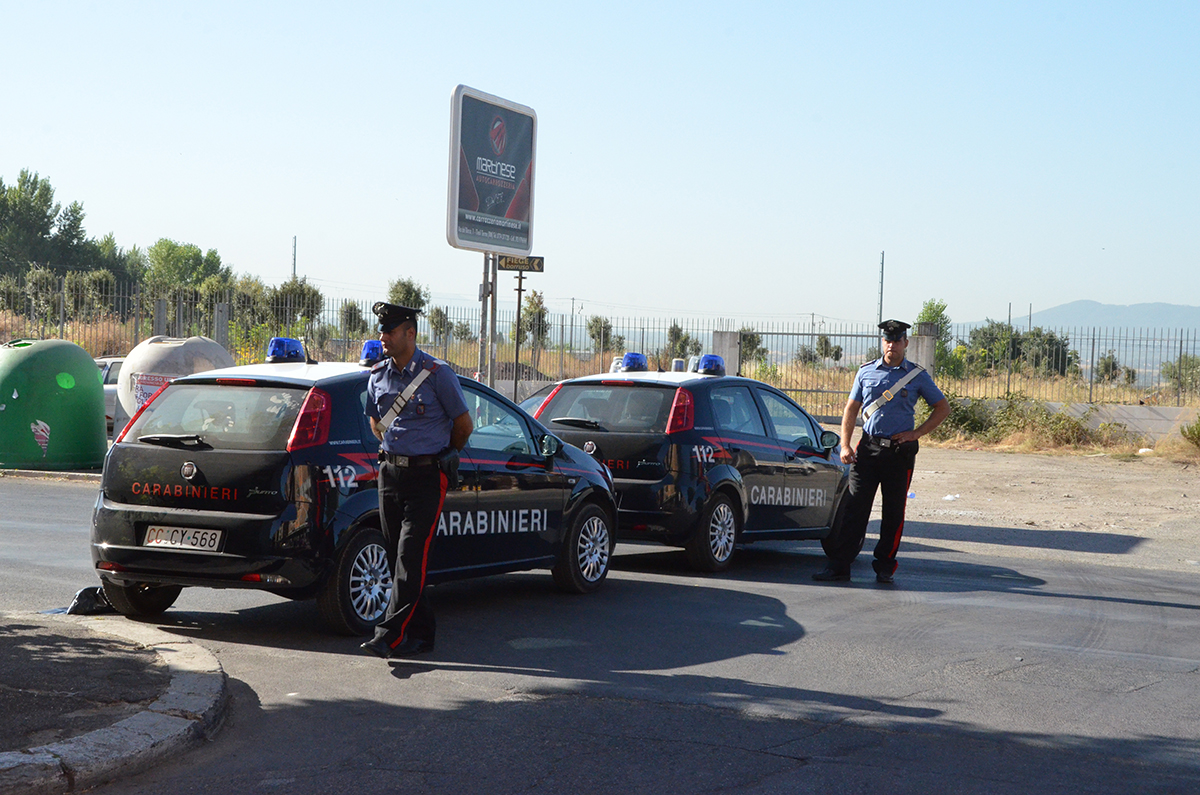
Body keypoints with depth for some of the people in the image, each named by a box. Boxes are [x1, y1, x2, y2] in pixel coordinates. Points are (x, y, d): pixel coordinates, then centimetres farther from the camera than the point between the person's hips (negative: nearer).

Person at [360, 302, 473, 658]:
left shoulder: (437, 374, -9)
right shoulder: (378, 375, 9)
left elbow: (464, 424, 0)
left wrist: (443, 456, 12)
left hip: (426, 477, -6)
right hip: (389, 473, 6)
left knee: (411, 556, -12)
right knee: (397, 555, 7)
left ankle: (390, 634, -16)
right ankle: (420, 633, 15)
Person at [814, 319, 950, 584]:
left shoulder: (917, 376, 3)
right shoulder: (866, 372, 8)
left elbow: (943, 408, 10)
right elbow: (851, 409, 12)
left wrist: (916, 433, -1)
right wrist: (845, 445, 1)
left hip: (900, 451, -1)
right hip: (868, 448, 1)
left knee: (894, 512, 4)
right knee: (855, 508, -3)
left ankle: (885, 566, 16)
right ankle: (839, 566, -2)